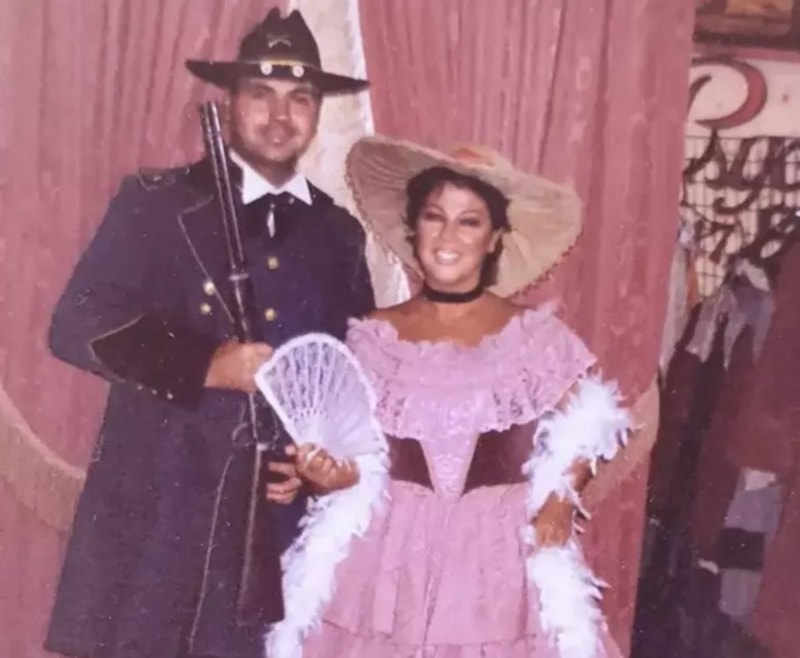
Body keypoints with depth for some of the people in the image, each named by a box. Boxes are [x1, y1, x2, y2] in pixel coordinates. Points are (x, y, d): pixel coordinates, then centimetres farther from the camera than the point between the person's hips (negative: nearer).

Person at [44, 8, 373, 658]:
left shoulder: (340, 233, 10)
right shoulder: (157, 201, -1)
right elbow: (77, 327, -8)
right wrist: (207, 366, -17)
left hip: (287, 511, 3)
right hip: (158, 506, -2)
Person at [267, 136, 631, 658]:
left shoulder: (537, 337, -2)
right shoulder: (374, 338, 1)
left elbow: (585, 432, 7)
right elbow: (354, 460, 6)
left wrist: (558, 503, -9)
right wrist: (330, 473, -14)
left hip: (499, 560, -1)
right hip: (389, 559, 1)